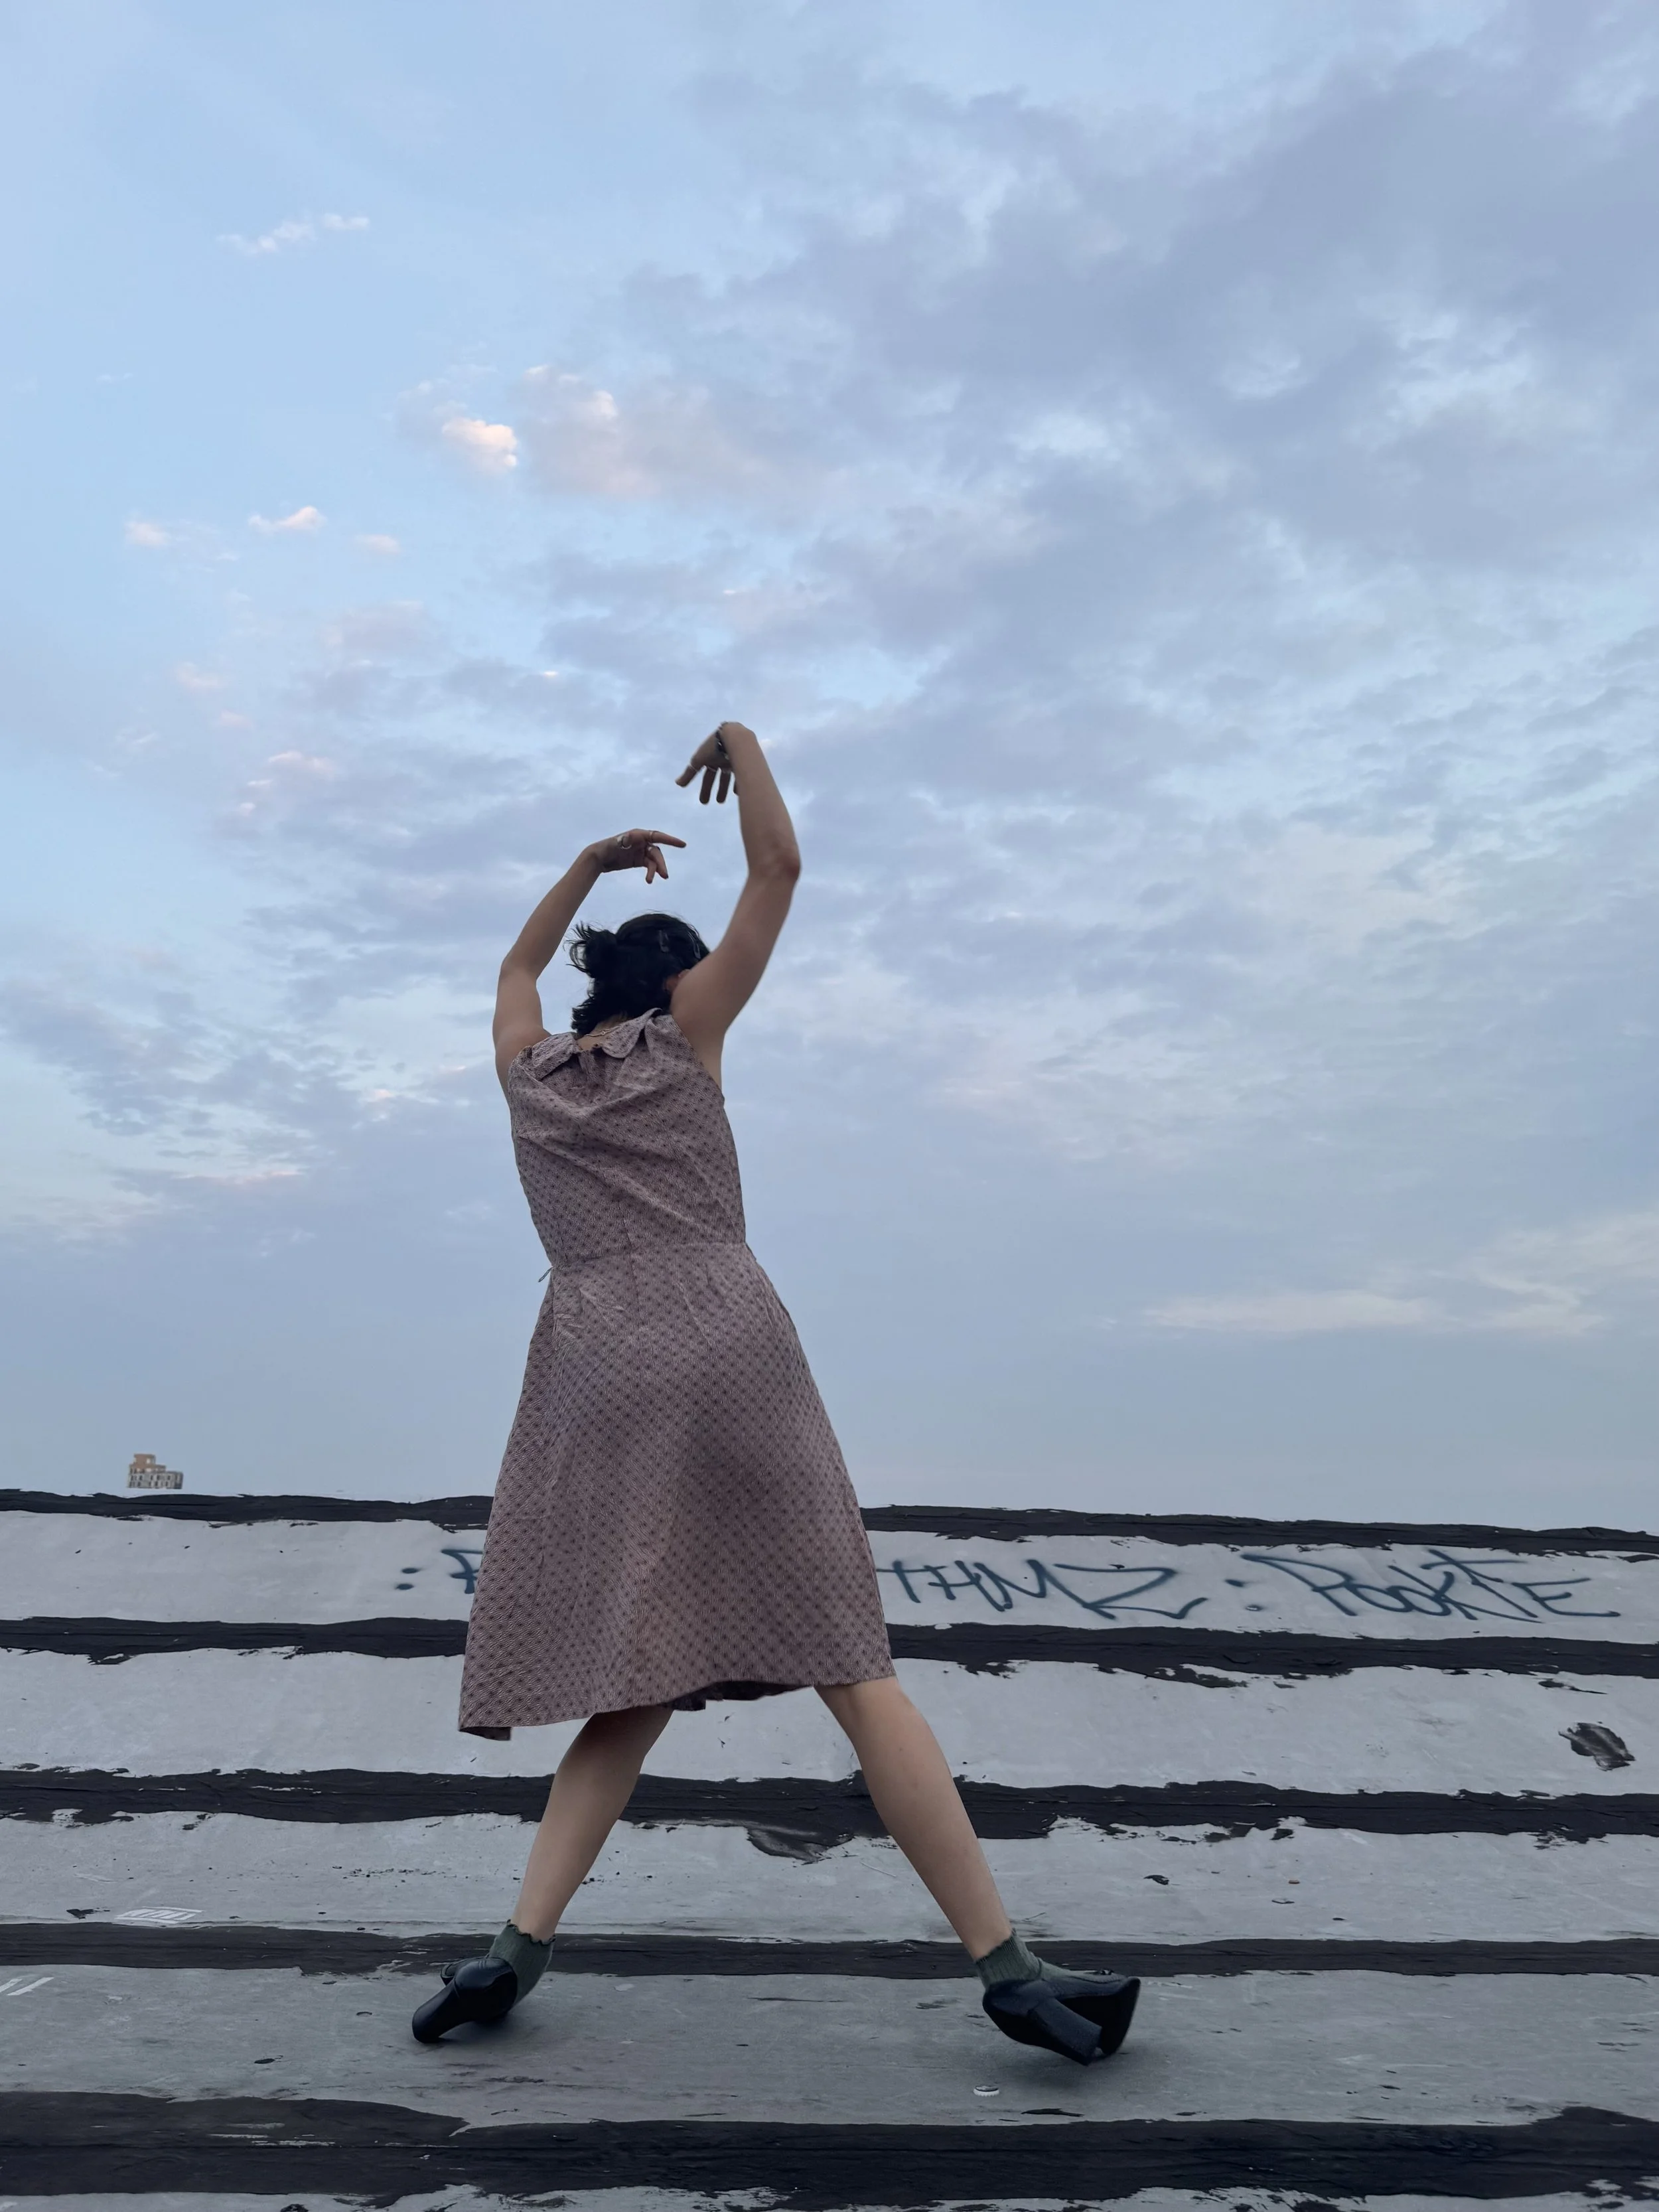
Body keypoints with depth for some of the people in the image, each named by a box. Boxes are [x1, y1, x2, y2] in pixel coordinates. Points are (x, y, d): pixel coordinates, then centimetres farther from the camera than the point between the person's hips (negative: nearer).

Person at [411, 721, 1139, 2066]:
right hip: (728, 1350, -4)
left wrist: (592, 863, 45)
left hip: (594, 1377, 4)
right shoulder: (681, 1035, 10)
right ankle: (1008, 1968, -6)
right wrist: (740, 744, 27)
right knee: (852, 1667, -5)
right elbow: (780, 871, 12)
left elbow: (519, 965, 43)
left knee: (642, 1682, 11)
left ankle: (521, 1945, -5)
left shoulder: (528, 1073, 20)